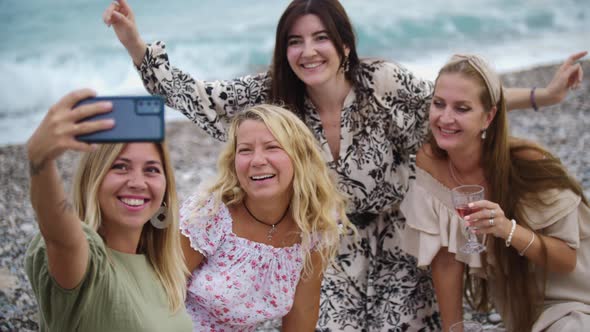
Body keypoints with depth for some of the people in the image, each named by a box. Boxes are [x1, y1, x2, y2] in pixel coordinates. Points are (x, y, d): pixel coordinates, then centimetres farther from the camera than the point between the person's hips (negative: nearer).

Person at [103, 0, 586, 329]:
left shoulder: (384, 84, -18)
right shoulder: (272, 96, -13)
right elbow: (195, 97, -12)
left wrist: (543, 96, -13)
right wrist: (132, 40, -22)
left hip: (396, 250, -1)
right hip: (330, 257, 1)